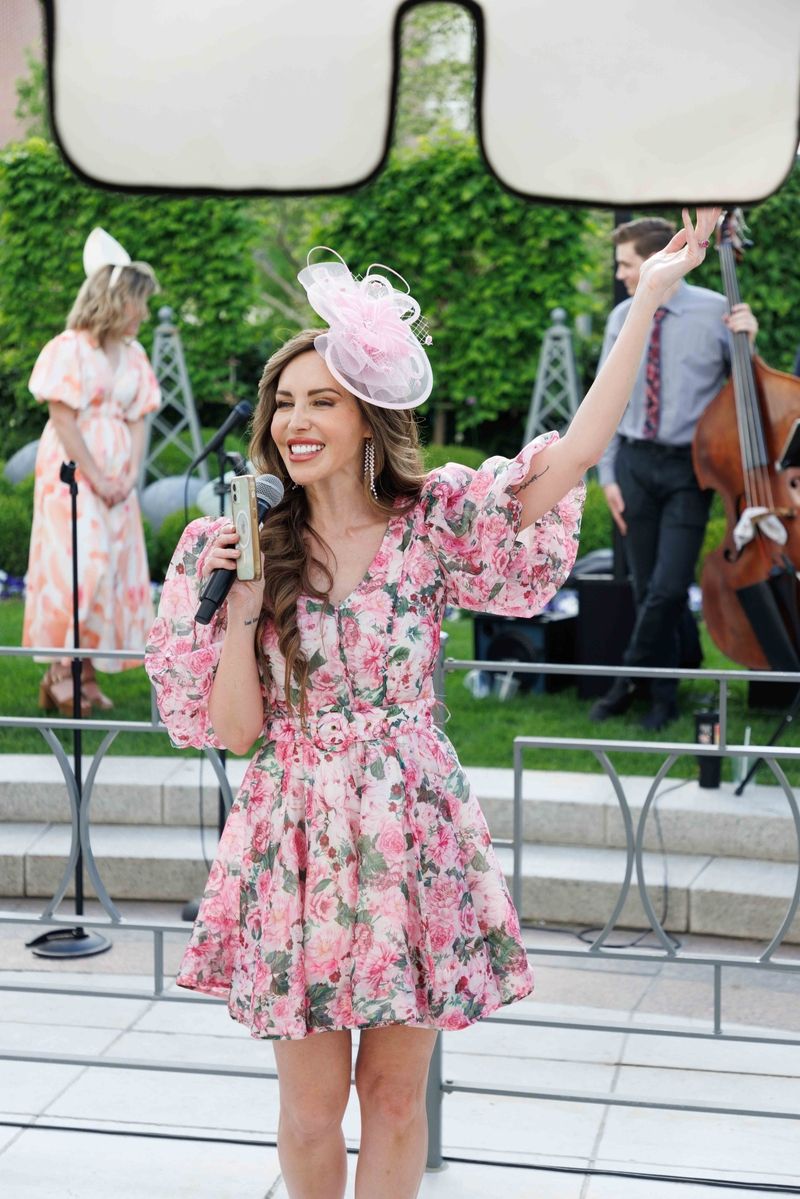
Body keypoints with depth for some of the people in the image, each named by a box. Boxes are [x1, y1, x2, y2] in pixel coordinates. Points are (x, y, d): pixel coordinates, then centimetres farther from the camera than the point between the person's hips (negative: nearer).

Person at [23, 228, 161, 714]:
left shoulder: (134, 356, 11)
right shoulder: (69, 350, -10)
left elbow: (138, 420, 10)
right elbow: (64, 420, -13)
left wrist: (131, 476, -3)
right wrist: (96, 479, -14)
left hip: (117, 483, 7)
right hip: (72, 477, -7)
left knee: (113, 572, 4)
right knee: (81, 569, -13)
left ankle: (86, 674, 9)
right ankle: (61, 673, -4)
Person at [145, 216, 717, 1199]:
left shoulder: (434, 524, -3)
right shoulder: (244, 547, -1)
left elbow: (577, 450, -11)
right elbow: (234, 729, -2)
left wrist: (650, 293, -14)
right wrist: (239, 609, -15)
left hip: (412, 832, 0)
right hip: (298, 842, 0)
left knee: (395, 1094, 11)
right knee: (309, 1109, 10)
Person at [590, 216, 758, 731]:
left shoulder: (715, 312, -6)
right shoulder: (622, 319, 3)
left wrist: (748, 341, -18)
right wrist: (608, 474, 4)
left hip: (689, 466, -3)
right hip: (636, 463, 3)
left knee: (669, 586, -10)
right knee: (647, 587, 9)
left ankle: (633, 678, 9)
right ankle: (665, 693, 25)